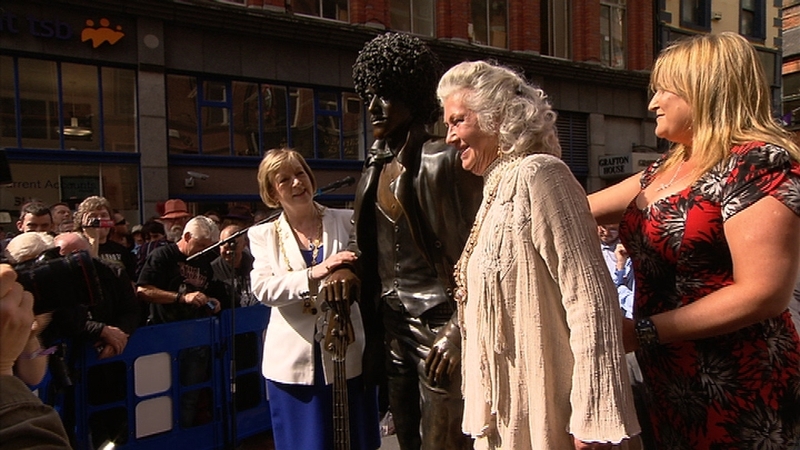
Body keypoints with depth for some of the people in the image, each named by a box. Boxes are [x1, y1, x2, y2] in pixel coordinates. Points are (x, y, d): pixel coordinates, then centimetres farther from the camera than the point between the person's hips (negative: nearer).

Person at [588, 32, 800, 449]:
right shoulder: (669, 167, 9)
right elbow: (584, 208, 15)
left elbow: (763, 294, -23)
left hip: (737, 396, -7)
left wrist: (642, 332, -21)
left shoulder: (759, 163, -16)